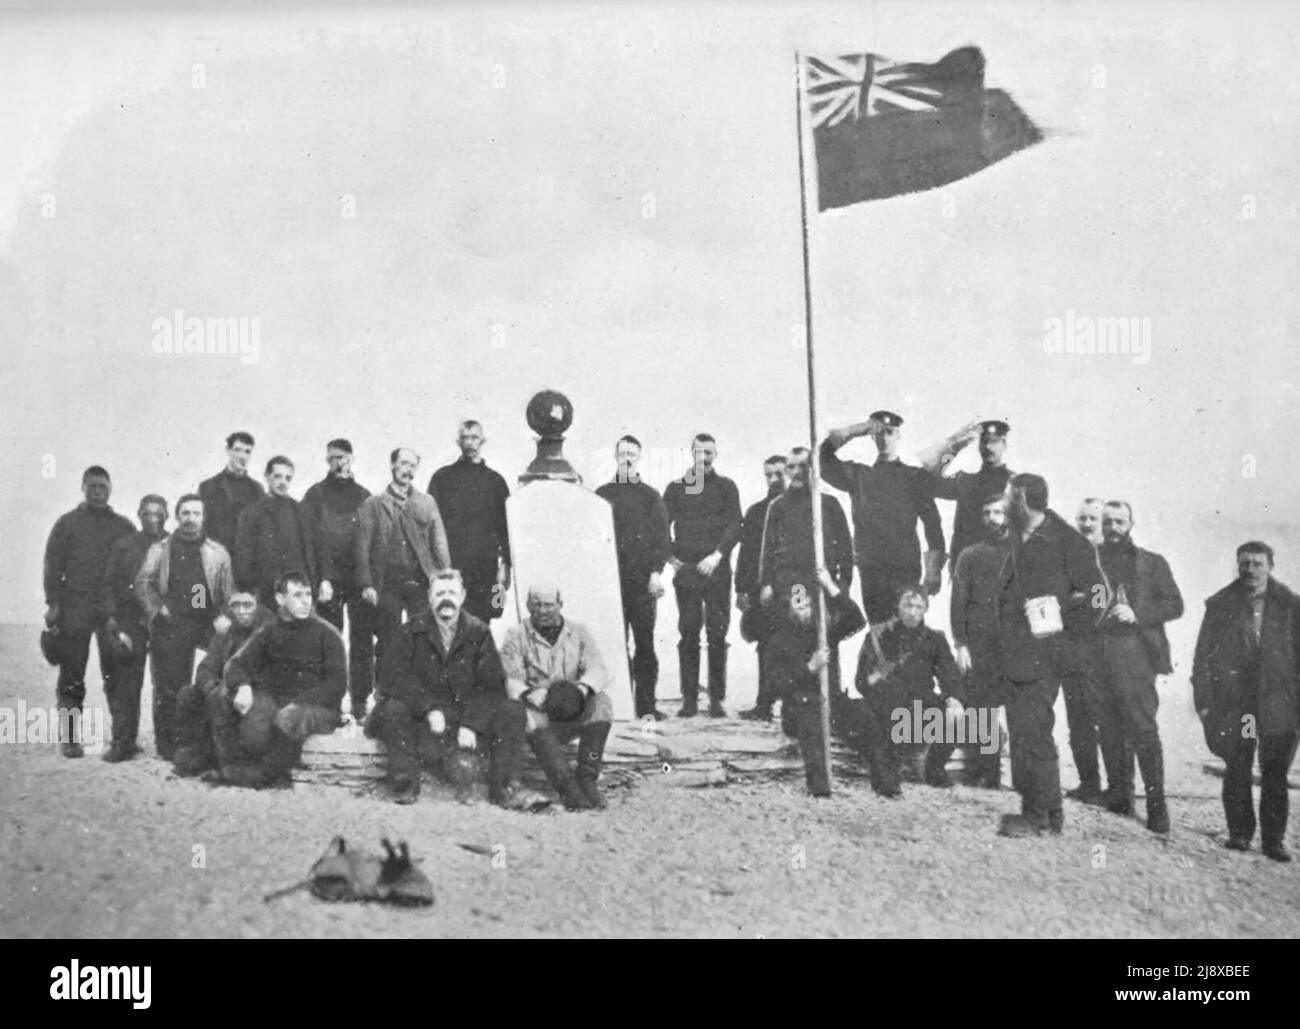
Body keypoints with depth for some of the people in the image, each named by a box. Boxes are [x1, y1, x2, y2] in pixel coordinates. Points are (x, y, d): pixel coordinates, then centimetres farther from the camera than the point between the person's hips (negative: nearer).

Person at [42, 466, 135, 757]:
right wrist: (53, 603, -7)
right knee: (71, 678, 0)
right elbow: (53, 564, 3)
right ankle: (70, 738, 6)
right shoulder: (67, 523, 8)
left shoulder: (123, 526, 12)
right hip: (75, 610, -1)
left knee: (116, 675, 1)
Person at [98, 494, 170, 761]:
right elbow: (109, 584, 8)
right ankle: (123, 742, 1)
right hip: (129, 623, 1)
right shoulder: (123, 546, 10)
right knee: (123, 682, -5)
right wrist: (111, 616, -4)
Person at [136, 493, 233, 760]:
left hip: (206, 625, 1)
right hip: (169, 627, -1)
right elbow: (143, 582, 6)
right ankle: (167, 745, 4)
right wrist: (157, 608, -6)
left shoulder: (218, 552, 15)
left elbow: (228, 592, 11)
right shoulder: (160, 549, 14)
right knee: (168, 687, -3)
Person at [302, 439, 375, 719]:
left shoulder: (363, 495, 14)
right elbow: (311, 538, -1)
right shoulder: (316, 494, 6)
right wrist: (321, 578, -12)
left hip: (360, 577, 2)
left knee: (362, 640, 0)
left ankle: (361, 701, 5)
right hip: (329, 578, -2)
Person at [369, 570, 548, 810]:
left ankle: (504, 789, -18)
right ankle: (403, 787, -24)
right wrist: (429, 709, -24)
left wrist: (471, 724, -18)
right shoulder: (412, 631, 1)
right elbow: (393, 677, -12)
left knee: (512, 711, -19)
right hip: (423, 718, -1)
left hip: (468, 713, 2)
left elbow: (491, 685, -3)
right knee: (393, 709, -32)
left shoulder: (478, 632, 4)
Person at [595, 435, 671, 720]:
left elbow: (661, 537, 5)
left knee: (645, 644, -1)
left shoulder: (650, 495, 10)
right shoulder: (602, 494, 11)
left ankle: (646, 704, 3)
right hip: (611, 579, 0)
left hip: (643, 581, 0)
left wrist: (656, 572, -7)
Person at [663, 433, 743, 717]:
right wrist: (670, 557, -3)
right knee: (688, 635, -2)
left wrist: (718, 554, -12)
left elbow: (734, 525, 2)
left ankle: (717, 699, 1)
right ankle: (689, 699, 1)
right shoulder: (676, 487, 13)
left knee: (717, 635, -3)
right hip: (685, 570, 1)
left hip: (716, 569, -1)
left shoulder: (726, 487, 10)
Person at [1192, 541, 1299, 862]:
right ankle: (1239, 833, 17)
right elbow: (1203, 657, 4)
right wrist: (1203, 701, -2)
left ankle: (1274, 839, 8)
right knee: (1236, 772, 5)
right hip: (1233, 702, 0)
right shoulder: (1220, 606, 4)